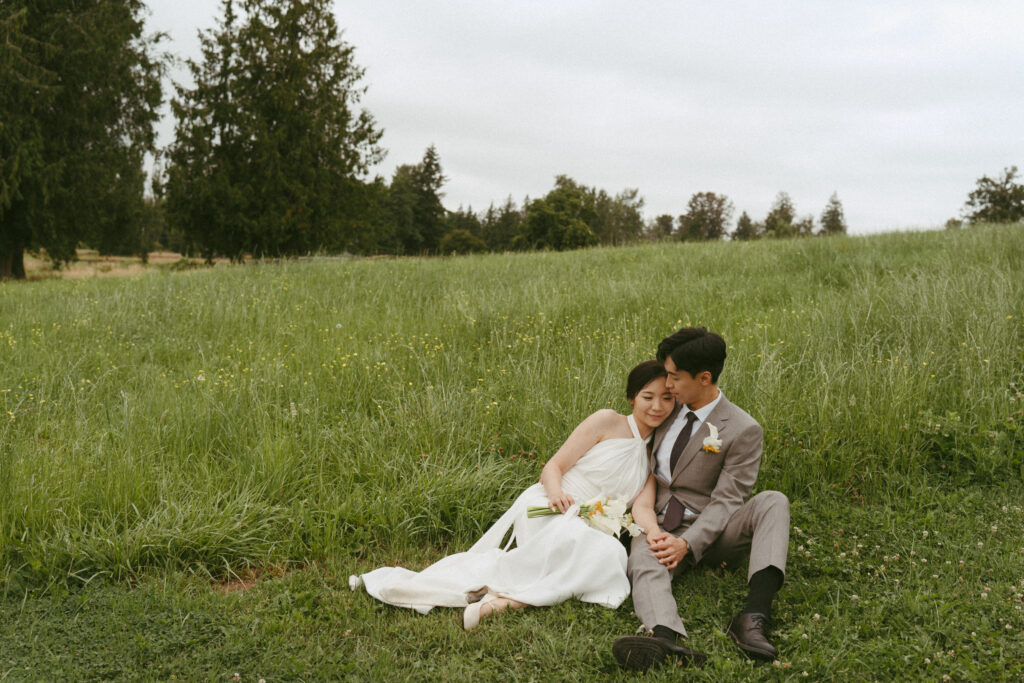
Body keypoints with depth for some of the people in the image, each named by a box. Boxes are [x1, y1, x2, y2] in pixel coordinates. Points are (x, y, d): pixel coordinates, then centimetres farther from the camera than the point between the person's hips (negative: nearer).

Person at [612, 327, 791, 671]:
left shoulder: (742, 430, -7)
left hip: (707, 533, -2)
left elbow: (725, 501, -12)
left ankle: (754, 615, -46)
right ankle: (665, 638, -64)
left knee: (773, 502, -28)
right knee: (645, 565, -32)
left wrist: (688, 544, -25)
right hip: (658, 528, 2)